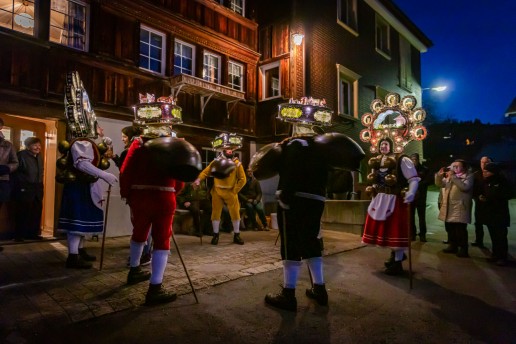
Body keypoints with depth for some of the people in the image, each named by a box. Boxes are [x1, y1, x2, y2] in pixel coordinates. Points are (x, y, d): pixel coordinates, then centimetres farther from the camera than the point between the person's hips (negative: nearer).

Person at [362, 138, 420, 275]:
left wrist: (411, 193, -32)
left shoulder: (401, 160, -12)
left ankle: (397, 263, 11)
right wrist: (373, 190, 14)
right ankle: (395, 254, 38)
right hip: (380, 200, 8)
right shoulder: (376, 162, 10)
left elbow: (414, 178, -17)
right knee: (384, 228, 15)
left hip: (395, 200, -7)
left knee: (396, 230, -2)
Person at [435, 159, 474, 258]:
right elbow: (439, 184, 11)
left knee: (460, 229, -7)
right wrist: (439, 175, -6)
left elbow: (465, 187, -19)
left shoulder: (469, 176, -2)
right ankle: (453, 246, 25)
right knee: (450, 228, 13)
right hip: (449, 207, 7)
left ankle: (463, 249, 2)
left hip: (460, 208, -6)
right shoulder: (449, 175, 17)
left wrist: (453, 177, -19)